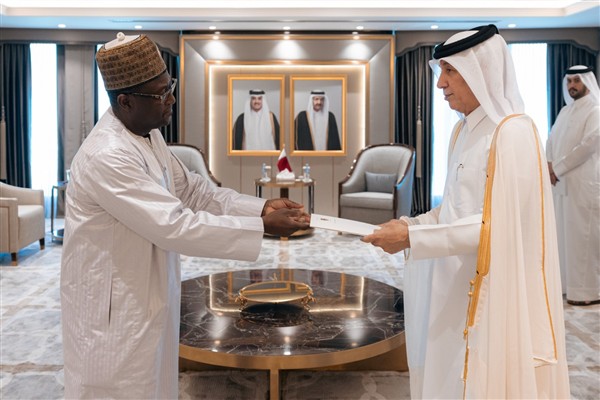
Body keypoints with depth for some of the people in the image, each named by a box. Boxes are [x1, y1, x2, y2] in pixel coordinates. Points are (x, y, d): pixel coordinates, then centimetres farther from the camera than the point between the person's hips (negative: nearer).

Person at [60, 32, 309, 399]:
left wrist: (261, 207, -4)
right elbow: (175, 226, -30)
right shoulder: (106, 157, -28)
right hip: (112, 307, -9)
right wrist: (262, 227, -26)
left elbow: (193, 190, 8)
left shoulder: (149, 136, 3)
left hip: (147, 296, 9)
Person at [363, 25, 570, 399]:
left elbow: (495, 226, -22)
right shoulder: (466, 131, 10)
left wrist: (413, 239, -22)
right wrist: (410, 224, 1)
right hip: (460, 285, 8)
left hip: (495, 292, -8)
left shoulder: (514, 133, -17)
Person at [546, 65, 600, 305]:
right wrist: (549, 164, -3)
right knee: (564, 233, 8)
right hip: (562, 183, 7)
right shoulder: (565, 111, 19)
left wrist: (557, 168, -13)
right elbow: (551, 140, 17)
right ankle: (568, 283, 17)